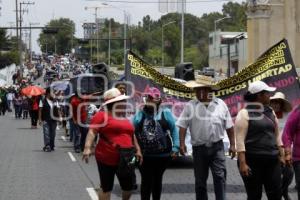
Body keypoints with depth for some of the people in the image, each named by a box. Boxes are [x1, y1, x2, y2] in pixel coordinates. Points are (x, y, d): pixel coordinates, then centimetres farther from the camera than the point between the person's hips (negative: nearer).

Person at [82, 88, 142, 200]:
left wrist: (138, 150, 21)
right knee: (106, 188, 3)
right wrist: (87, 148, -27)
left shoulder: (125, 117, 16)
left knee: (129, 187, 11)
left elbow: (131, 135, 26)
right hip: (107, 159, -6)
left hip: (125, 160, 6)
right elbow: (92, 132, -15)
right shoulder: (102, 115, -7)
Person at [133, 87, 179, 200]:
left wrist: (175, 147, -5)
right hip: (144, 154, 0)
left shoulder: (165, 113, 1)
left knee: (157, 179, 14)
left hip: (162, 154, 0)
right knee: (146, 180, -3)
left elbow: (174, 130, 0)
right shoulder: (140, 114, 4)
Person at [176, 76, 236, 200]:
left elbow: (229, 127, 7)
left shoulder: (220, 105, 4)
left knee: (219, 176, -10)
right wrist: (182, 144, -11)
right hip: (199, 148, 0)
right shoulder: (190, 106, 1)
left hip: (217, 147, 0)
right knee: (200, 180, 8)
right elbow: (183, 126, -1)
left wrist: (232, 145, 4)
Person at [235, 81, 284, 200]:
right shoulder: (244, 114, -8)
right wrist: (242, 163, -20)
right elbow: (240, 140, -14)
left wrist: (281, 155, 13)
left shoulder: (270, 112, 12)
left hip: (272, 161, 6)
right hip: (252, 161, -6)